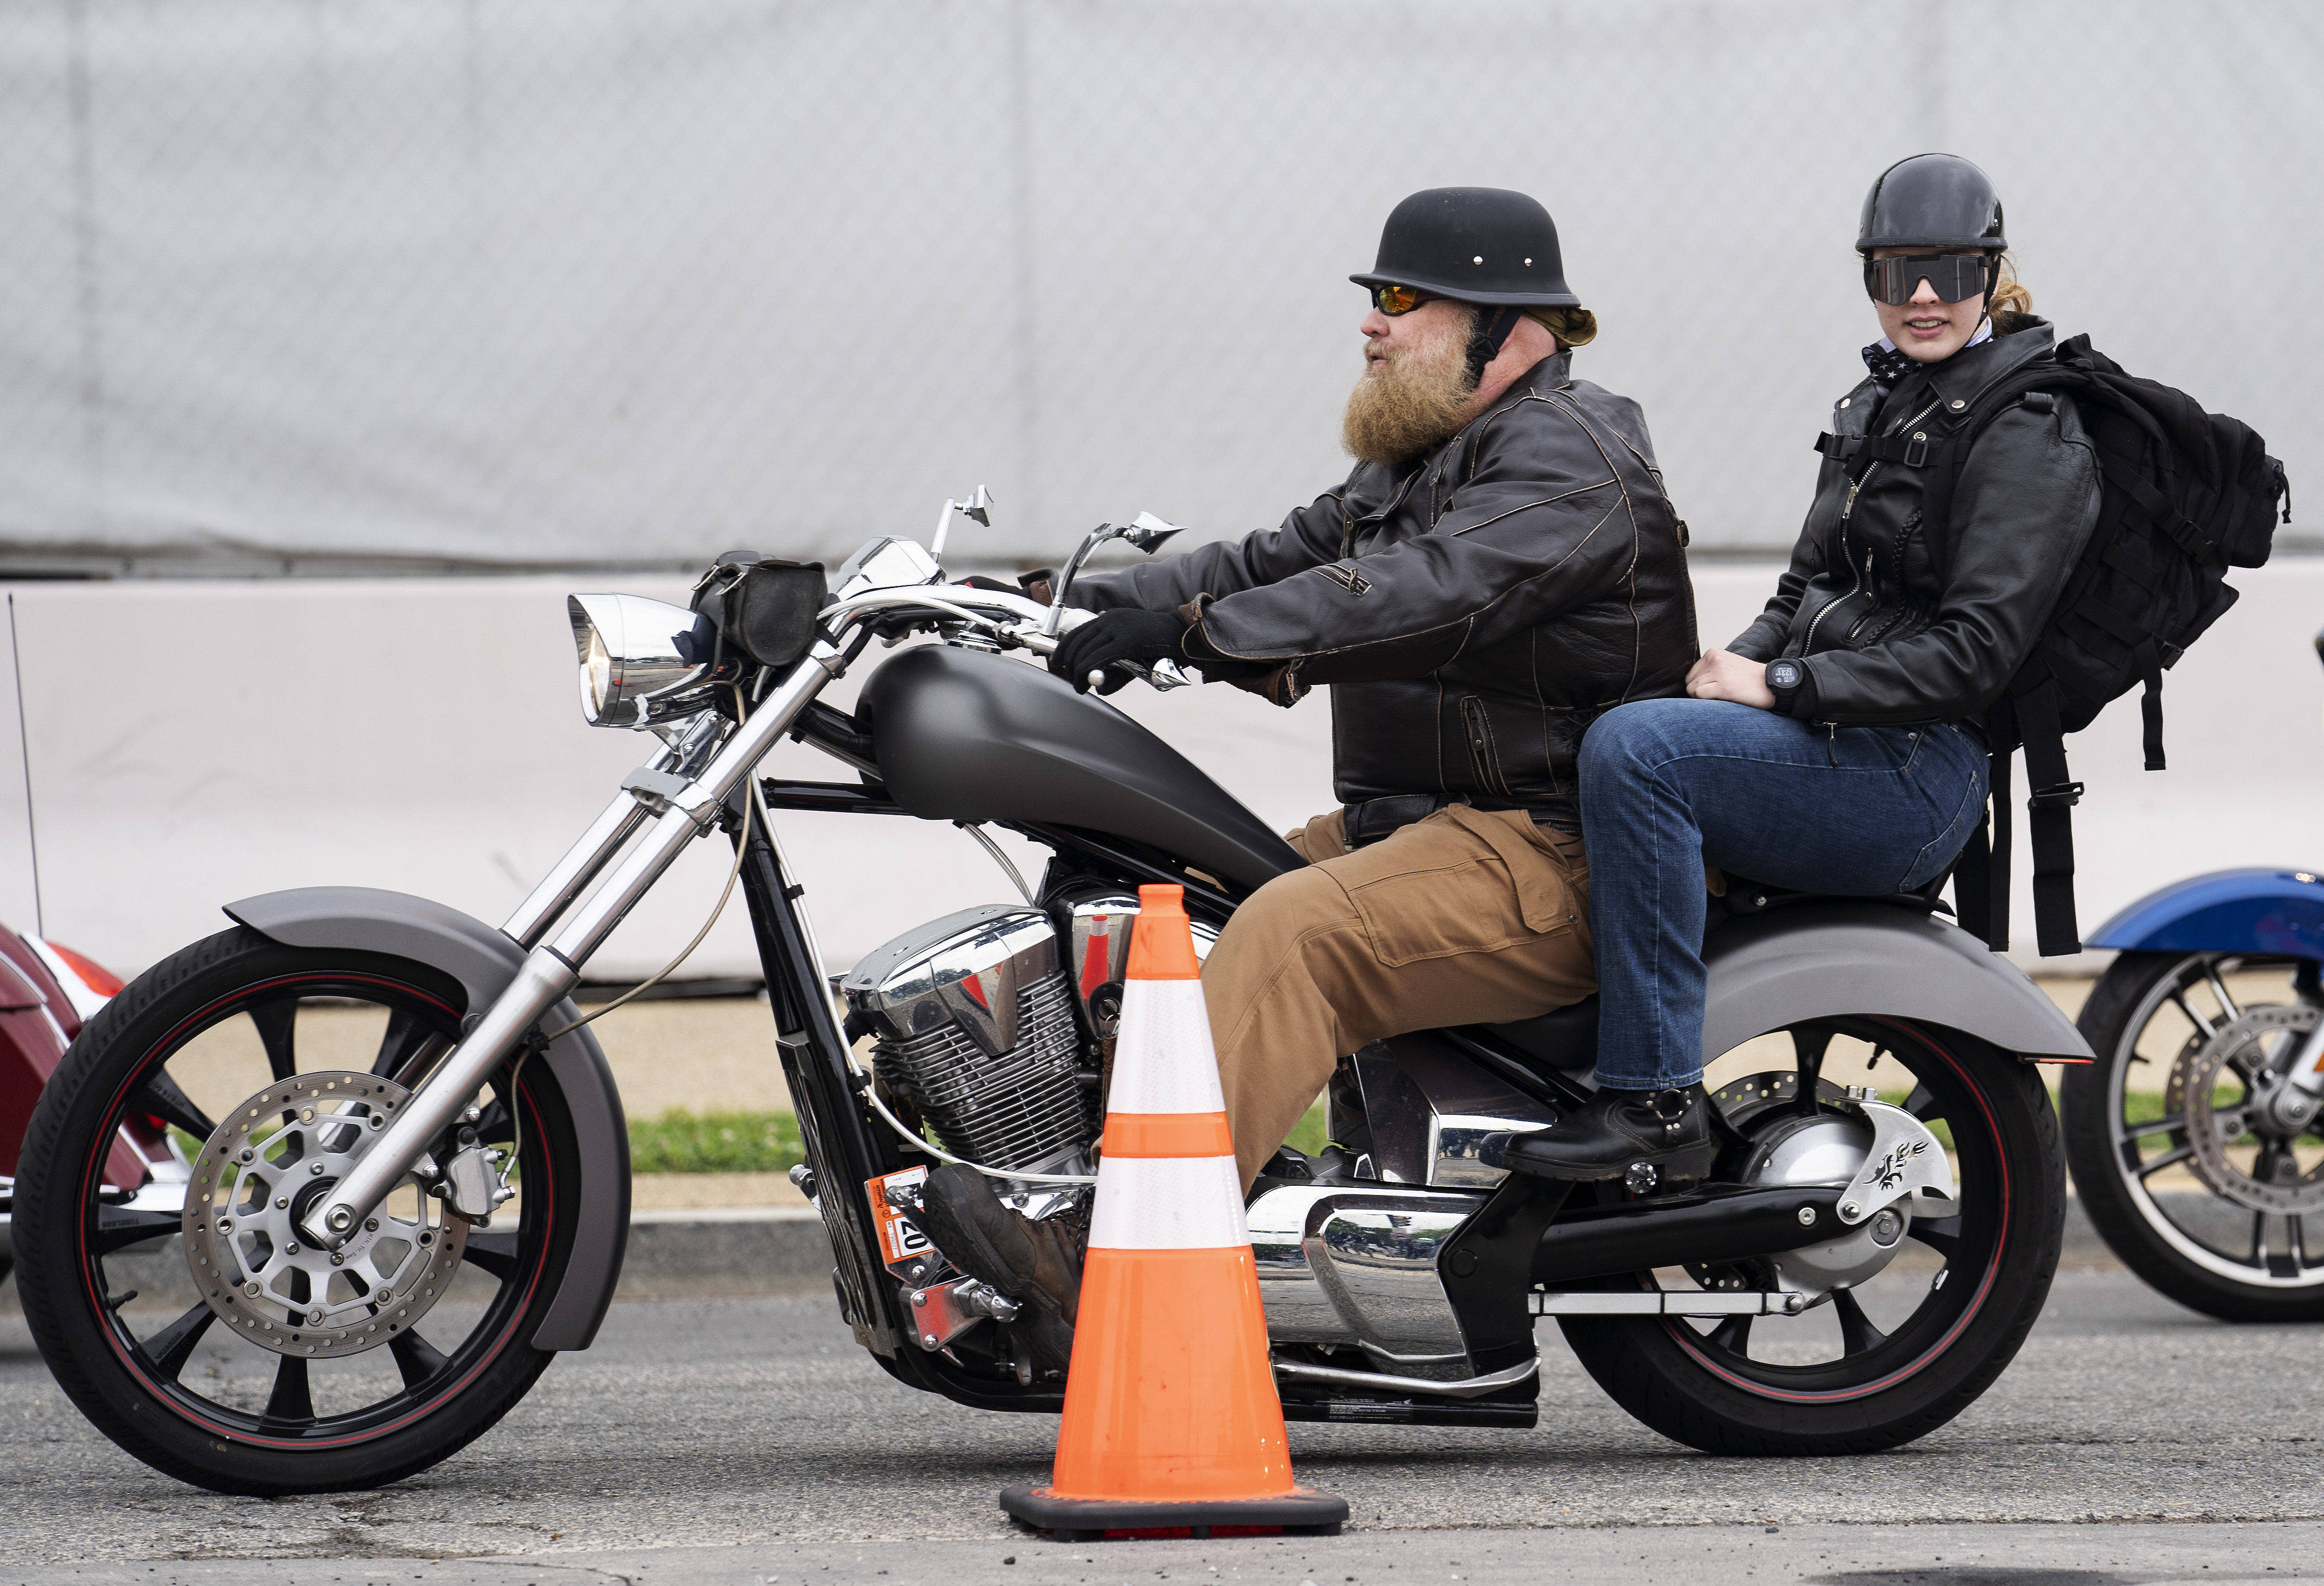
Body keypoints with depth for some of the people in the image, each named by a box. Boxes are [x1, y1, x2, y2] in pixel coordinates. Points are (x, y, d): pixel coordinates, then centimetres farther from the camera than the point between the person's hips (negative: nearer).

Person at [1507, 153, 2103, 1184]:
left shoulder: (2031, 433, -8)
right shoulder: (1879, 404, 19)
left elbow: (1973, 651, -17)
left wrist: (1780, 686, -17)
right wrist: (1737, 666, 2)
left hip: (1920, 773, -9)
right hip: (1832, 741, 9)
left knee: (1634, 748, -29)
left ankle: (1657, 1105, -30)